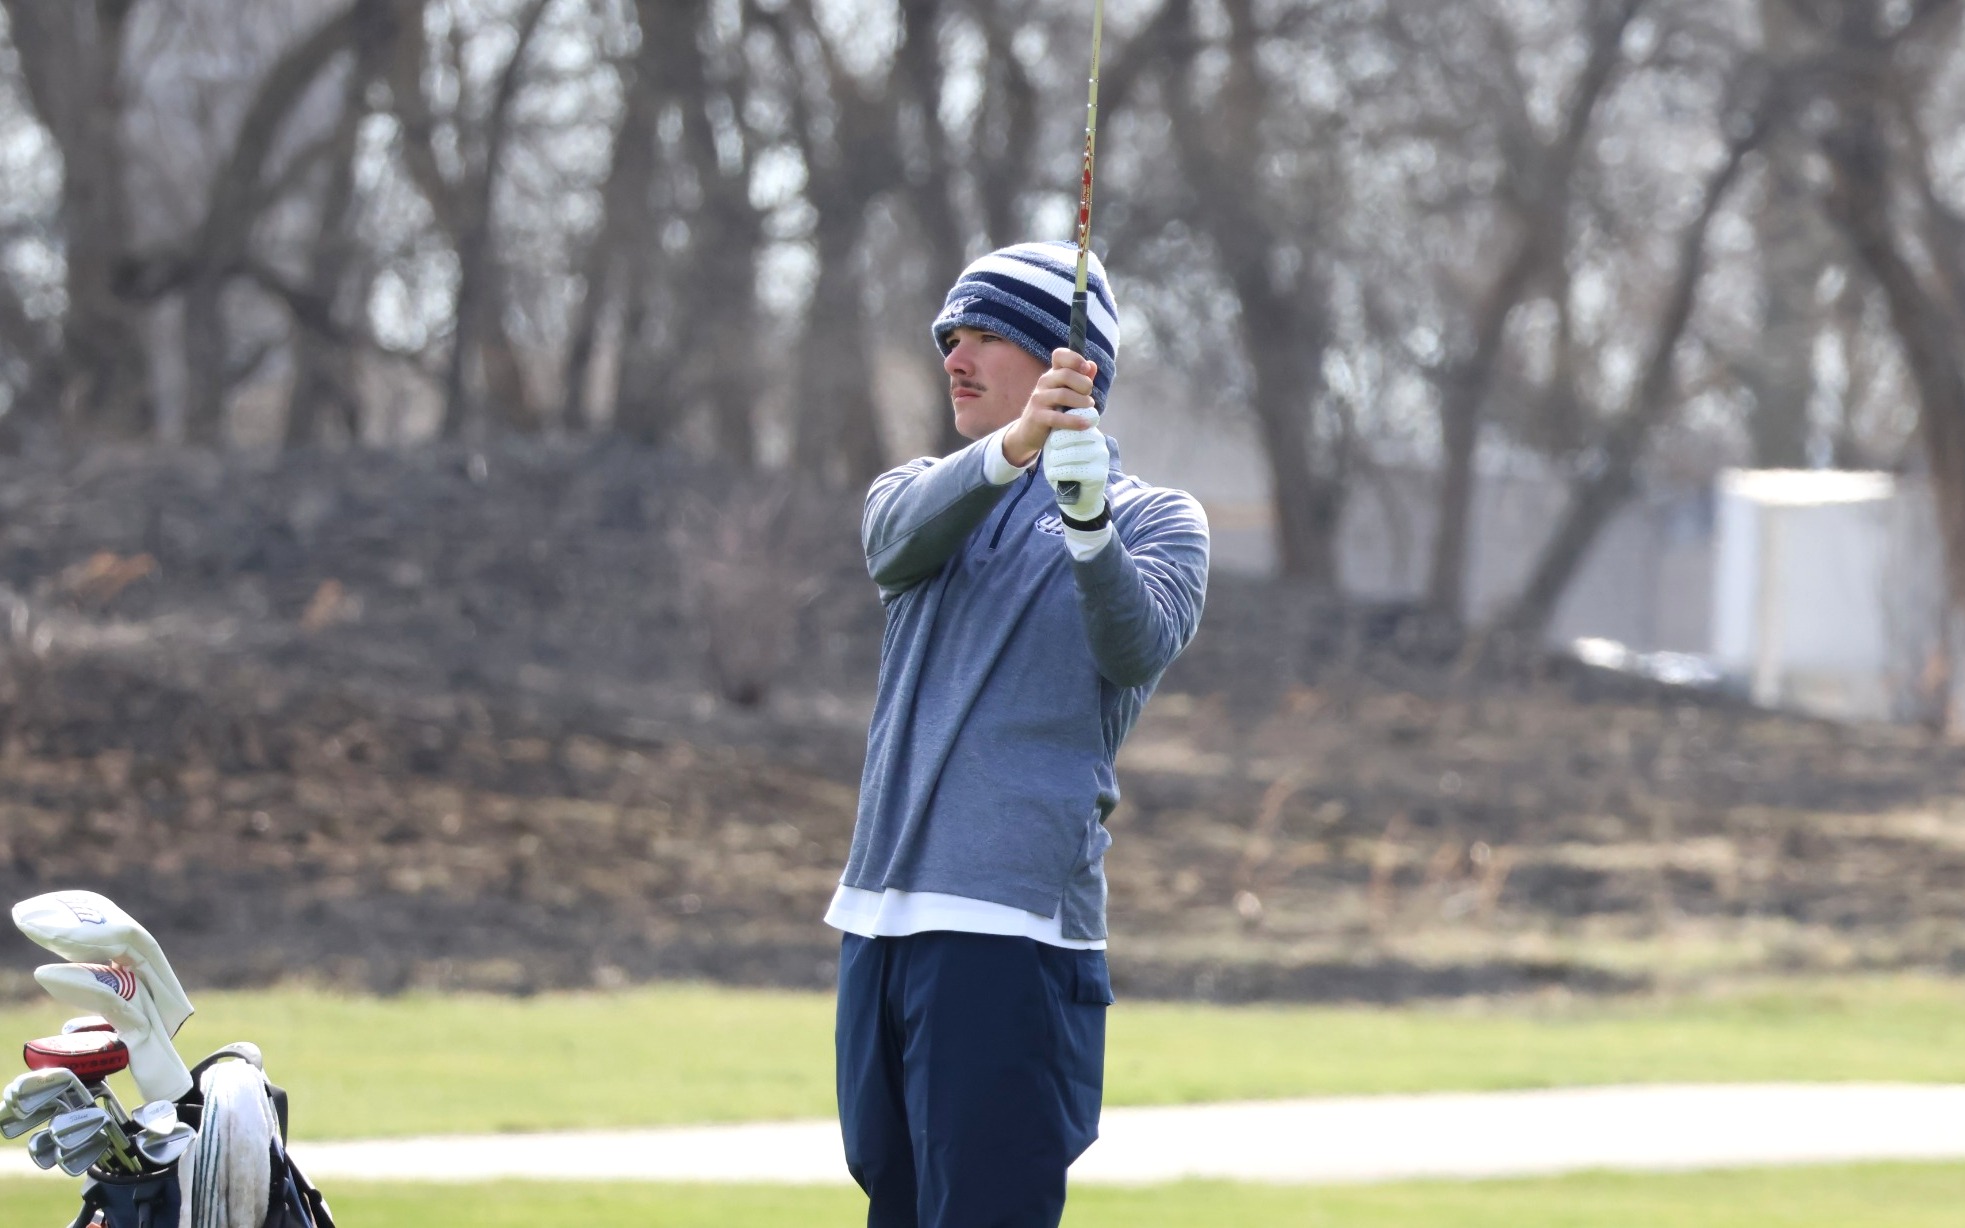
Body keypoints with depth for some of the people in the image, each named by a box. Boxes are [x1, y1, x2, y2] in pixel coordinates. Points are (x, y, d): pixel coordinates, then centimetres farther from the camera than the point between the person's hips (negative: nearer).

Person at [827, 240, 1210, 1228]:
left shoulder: (1154, 518, 3)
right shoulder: (927, 494, 17)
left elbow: (1138, 648, -17)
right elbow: (902, 536, -9)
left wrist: (1087, 524, -36)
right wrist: (1014, 445, -29)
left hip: (1014, 932, -6)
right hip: (881, 918, 6)